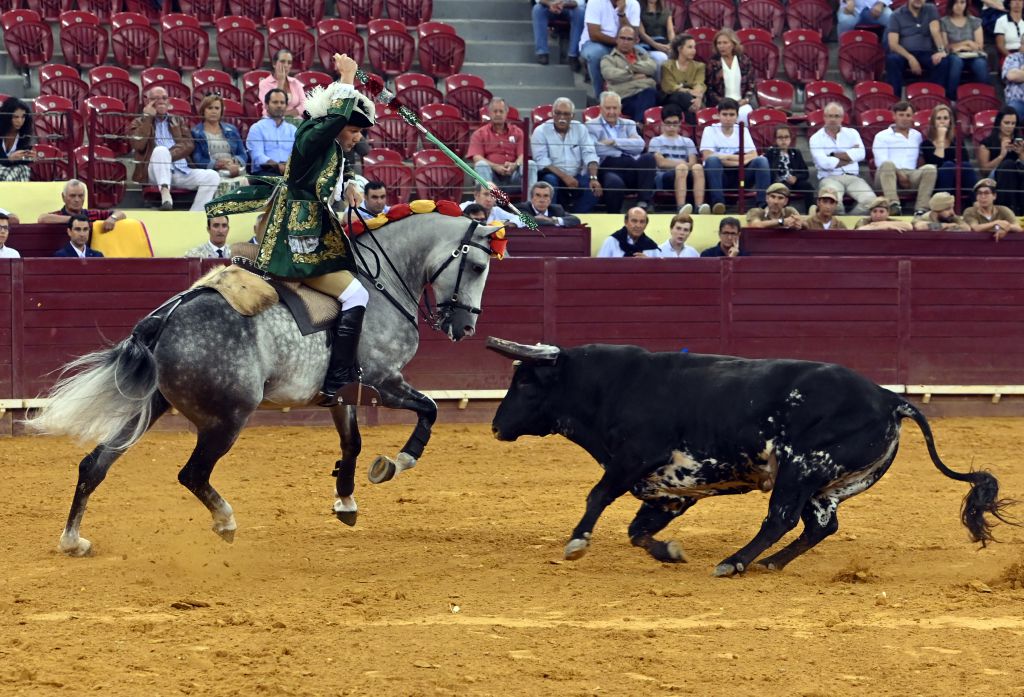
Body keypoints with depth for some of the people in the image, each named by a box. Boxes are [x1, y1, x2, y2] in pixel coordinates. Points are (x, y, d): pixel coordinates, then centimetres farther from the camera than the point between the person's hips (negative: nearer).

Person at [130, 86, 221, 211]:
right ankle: (165, 192, -48)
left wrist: (168, 156, -13)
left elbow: (189, 145, 6)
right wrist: (147, 117, -3)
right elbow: (138, 145, -8)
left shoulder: (178, 121, 23)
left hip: (181, 172, 4)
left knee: (212, 176, -21)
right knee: (161, 150, -35)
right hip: (157, 173, -4)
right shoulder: (140, 123, 14)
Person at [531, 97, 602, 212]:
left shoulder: (580, 129, 8)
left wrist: (593, 178, -20)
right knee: (550, 180, -36)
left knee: (594, 187, -25)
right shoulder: (540, 131, -2)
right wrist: (564, 176, -24)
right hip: (553, 174, -2)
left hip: (576, 176, 2)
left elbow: (589, 155, -2)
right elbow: (541, 160, -12)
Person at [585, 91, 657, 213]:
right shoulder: (591, 126, 14)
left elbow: (639, 145, 5)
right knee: (614, 182, -39)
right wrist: (626, 145, 1)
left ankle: (644, 203, -27)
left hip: (632, 169, 4)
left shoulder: (629, 124, 25)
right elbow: (594, 149, -7)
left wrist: (615, 142, -3)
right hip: (608, 169, -4)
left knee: (648, 158, -27)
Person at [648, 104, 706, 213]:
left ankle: (699, 205, -50)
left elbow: (692, 163, 9)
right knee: (682, 168, -37)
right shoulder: (656, 141, 18)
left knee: (698, 168, -32)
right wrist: (680, 163, 2)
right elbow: (661, 162, 1)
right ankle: (681, 206, -54)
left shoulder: (687, 142, 25)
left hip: (687, 176, 3)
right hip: (663, 176, -3)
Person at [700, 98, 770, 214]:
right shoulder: (710, 131, 2)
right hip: (719, 175, -3)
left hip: (739, 176, 3)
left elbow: (753, 156, -2)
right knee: (712, 160, -34)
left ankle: (763, 203, -31)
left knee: (761, 161, -21)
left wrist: (725, 157, -13)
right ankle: (717, 202, -46)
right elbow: (707, 156, -13)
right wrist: (737, 159, -12)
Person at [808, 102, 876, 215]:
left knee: (870, 200, -27)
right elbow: (824, 163, -10)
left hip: (852, 177, 3)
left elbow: (860, 154, -3)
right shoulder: (816, 138, 7)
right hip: (830, 178, -3)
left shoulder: (851, 133, 17)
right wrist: (850, 157, 0)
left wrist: (834, 155, -4)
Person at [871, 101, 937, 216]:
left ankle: (920, 209, -38)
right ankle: (893, 205, -53)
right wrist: (899, 174, -16)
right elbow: (881, 162, -2)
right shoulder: (882, 136, 12)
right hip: (888, 174, -3)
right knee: (888, 164, -37)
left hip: (911, 174, 3)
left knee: (930, 169, -27)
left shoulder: (917, 136, 26)